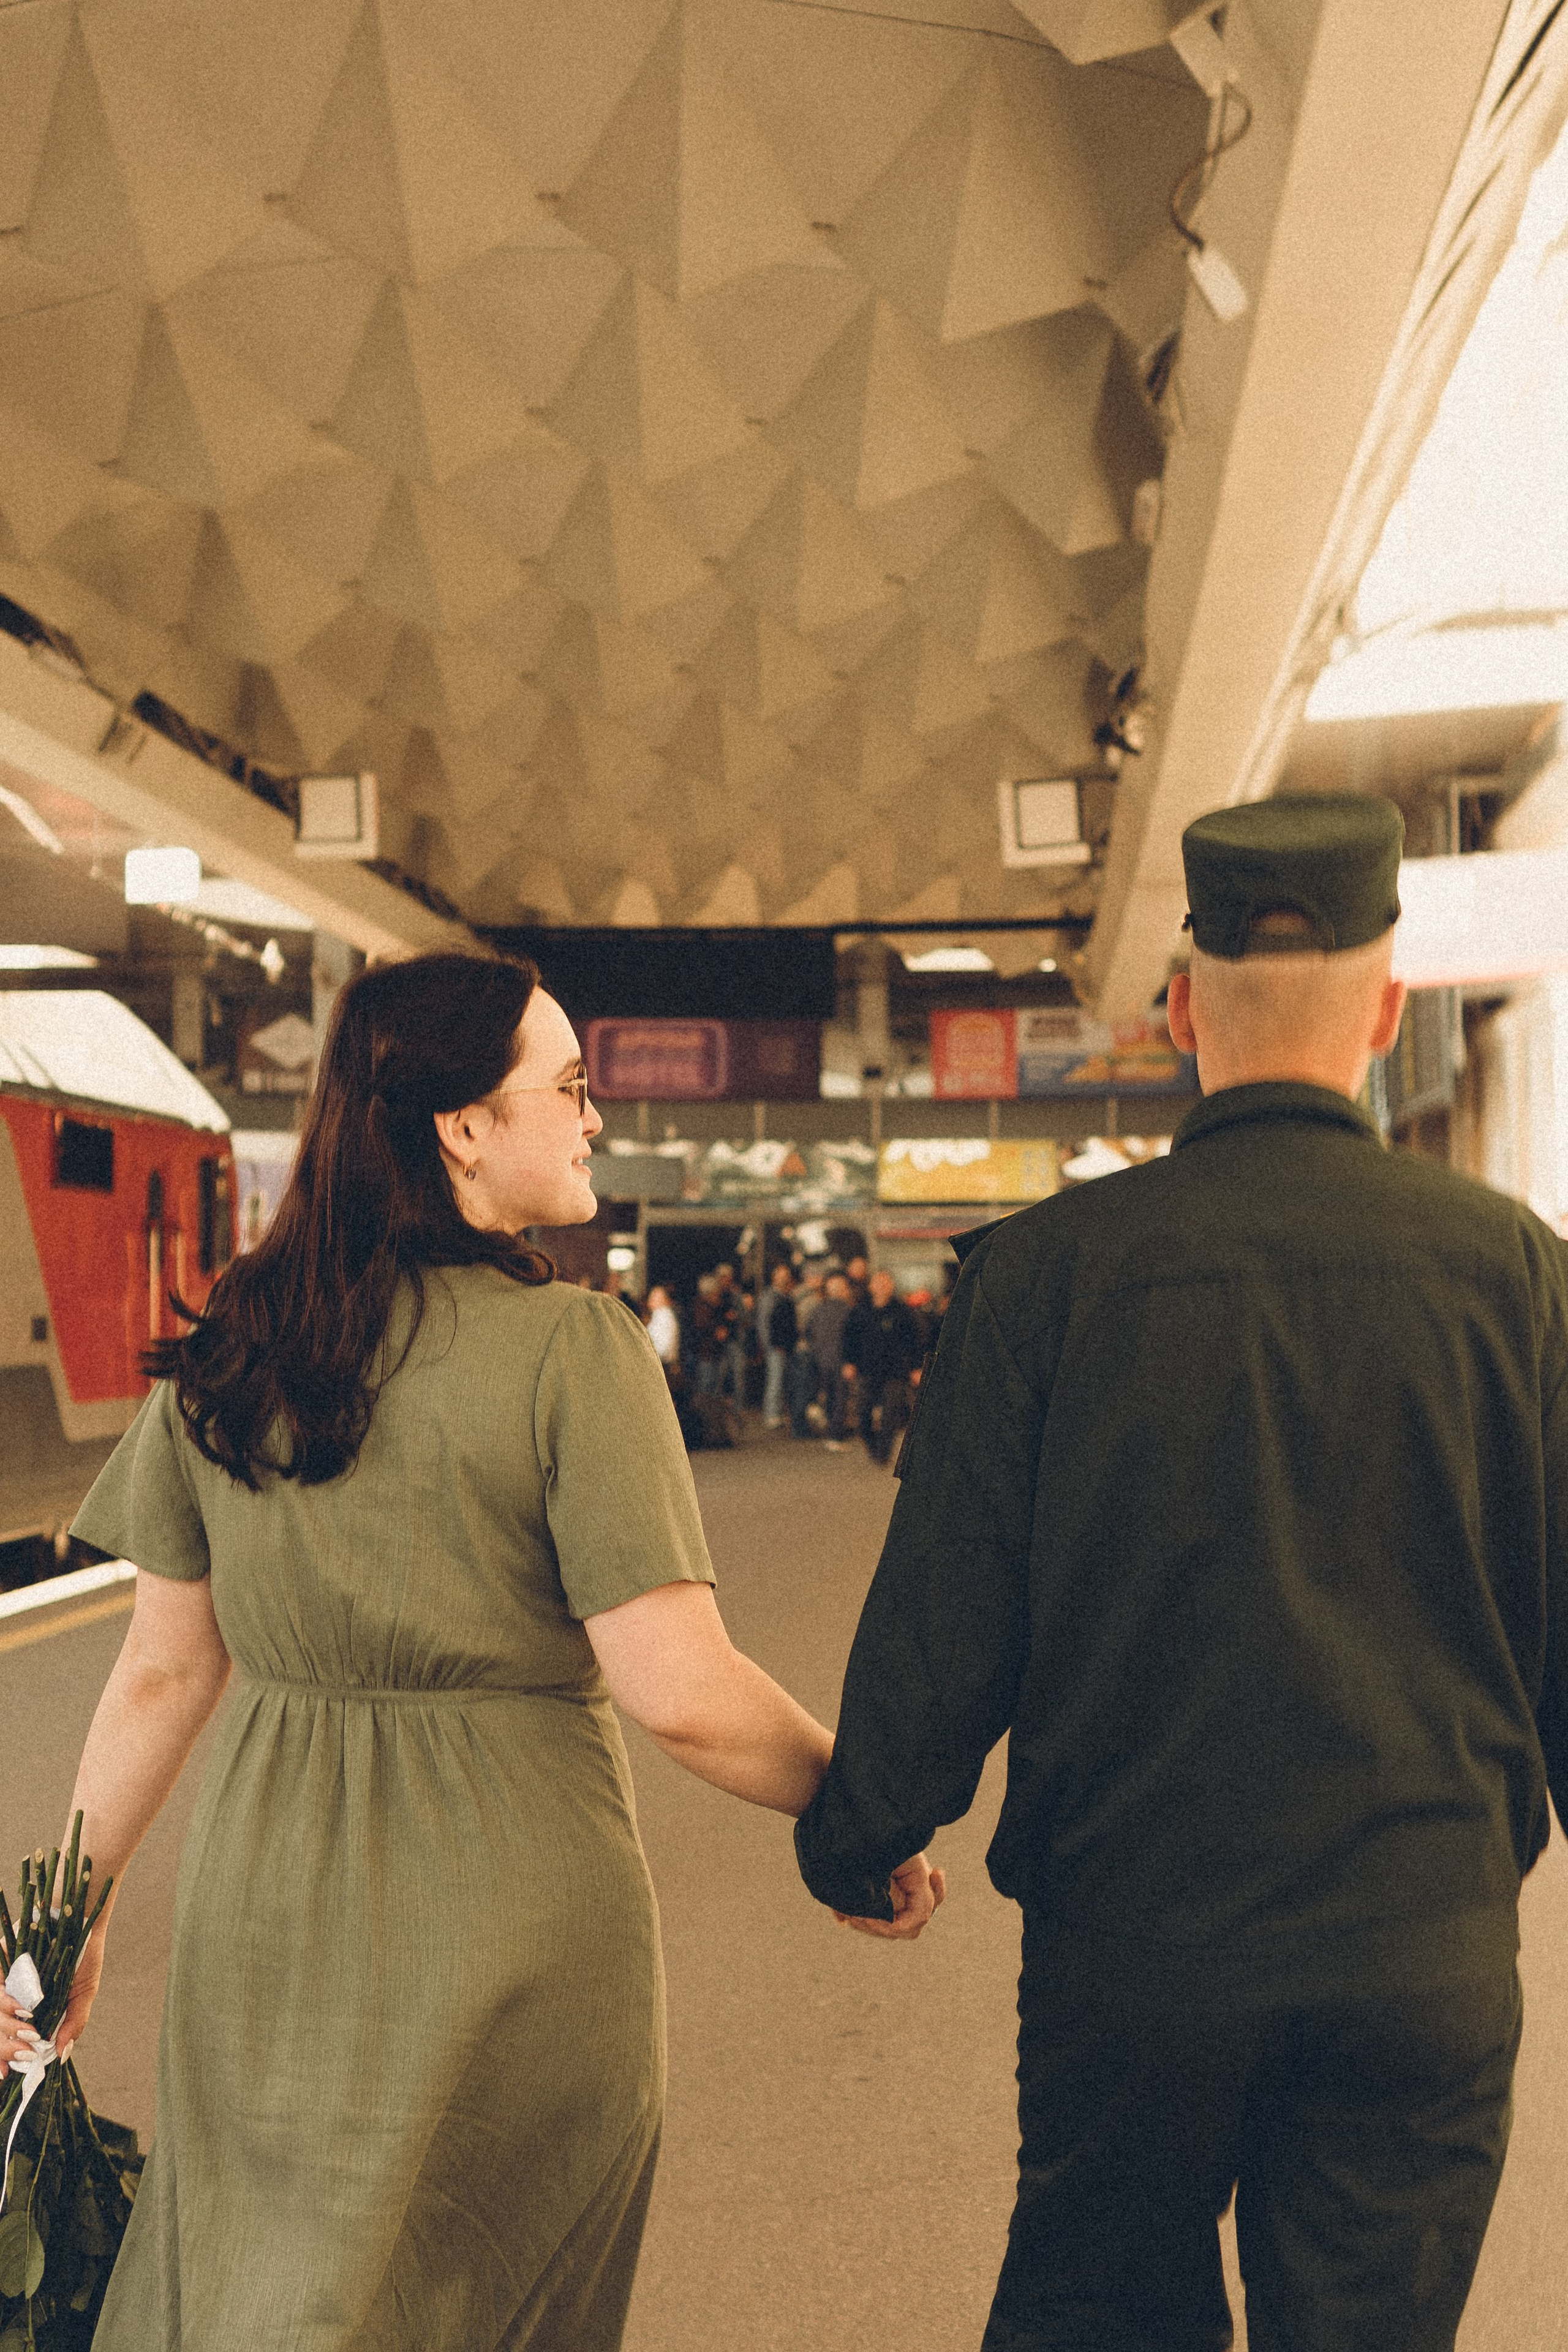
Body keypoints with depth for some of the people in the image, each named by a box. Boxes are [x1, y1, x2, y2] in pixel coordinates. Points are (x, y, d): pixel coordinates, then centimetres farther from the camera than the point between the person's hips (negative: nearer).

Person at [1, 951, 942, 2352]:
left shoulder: (225, 1356, -1)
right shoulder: (571, 1350, -17)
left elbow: (166, 1674, 3)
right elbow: (680, 1691, -20)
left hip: (267, 1916, 5)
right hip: (516, 1914, -4)